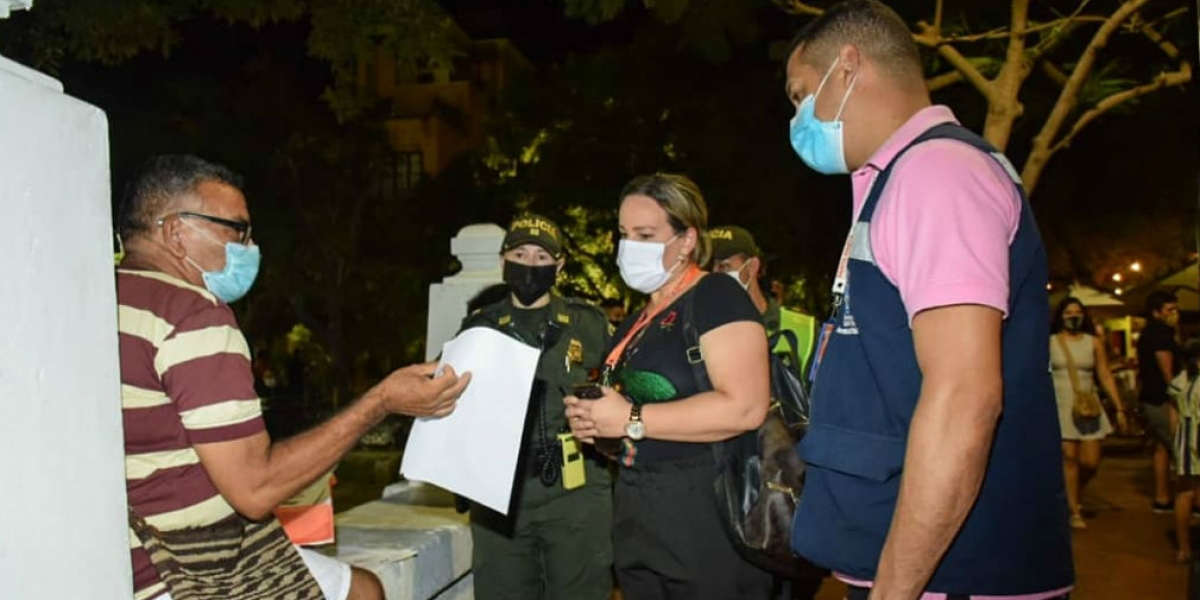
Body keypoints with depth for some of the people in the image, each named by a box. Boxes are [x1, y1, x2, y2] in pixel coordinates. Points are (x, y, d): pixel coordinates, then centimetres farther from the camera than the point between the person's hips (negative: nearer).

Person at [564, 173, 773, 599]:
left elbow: (745, 407, -25)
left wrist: (633, 420, -20)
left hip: (707, 519, -8)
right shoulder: (638, 323, 14)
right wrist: (590, 421, 5)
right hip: (639, 518, 9)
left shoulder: (716, 297, -12)